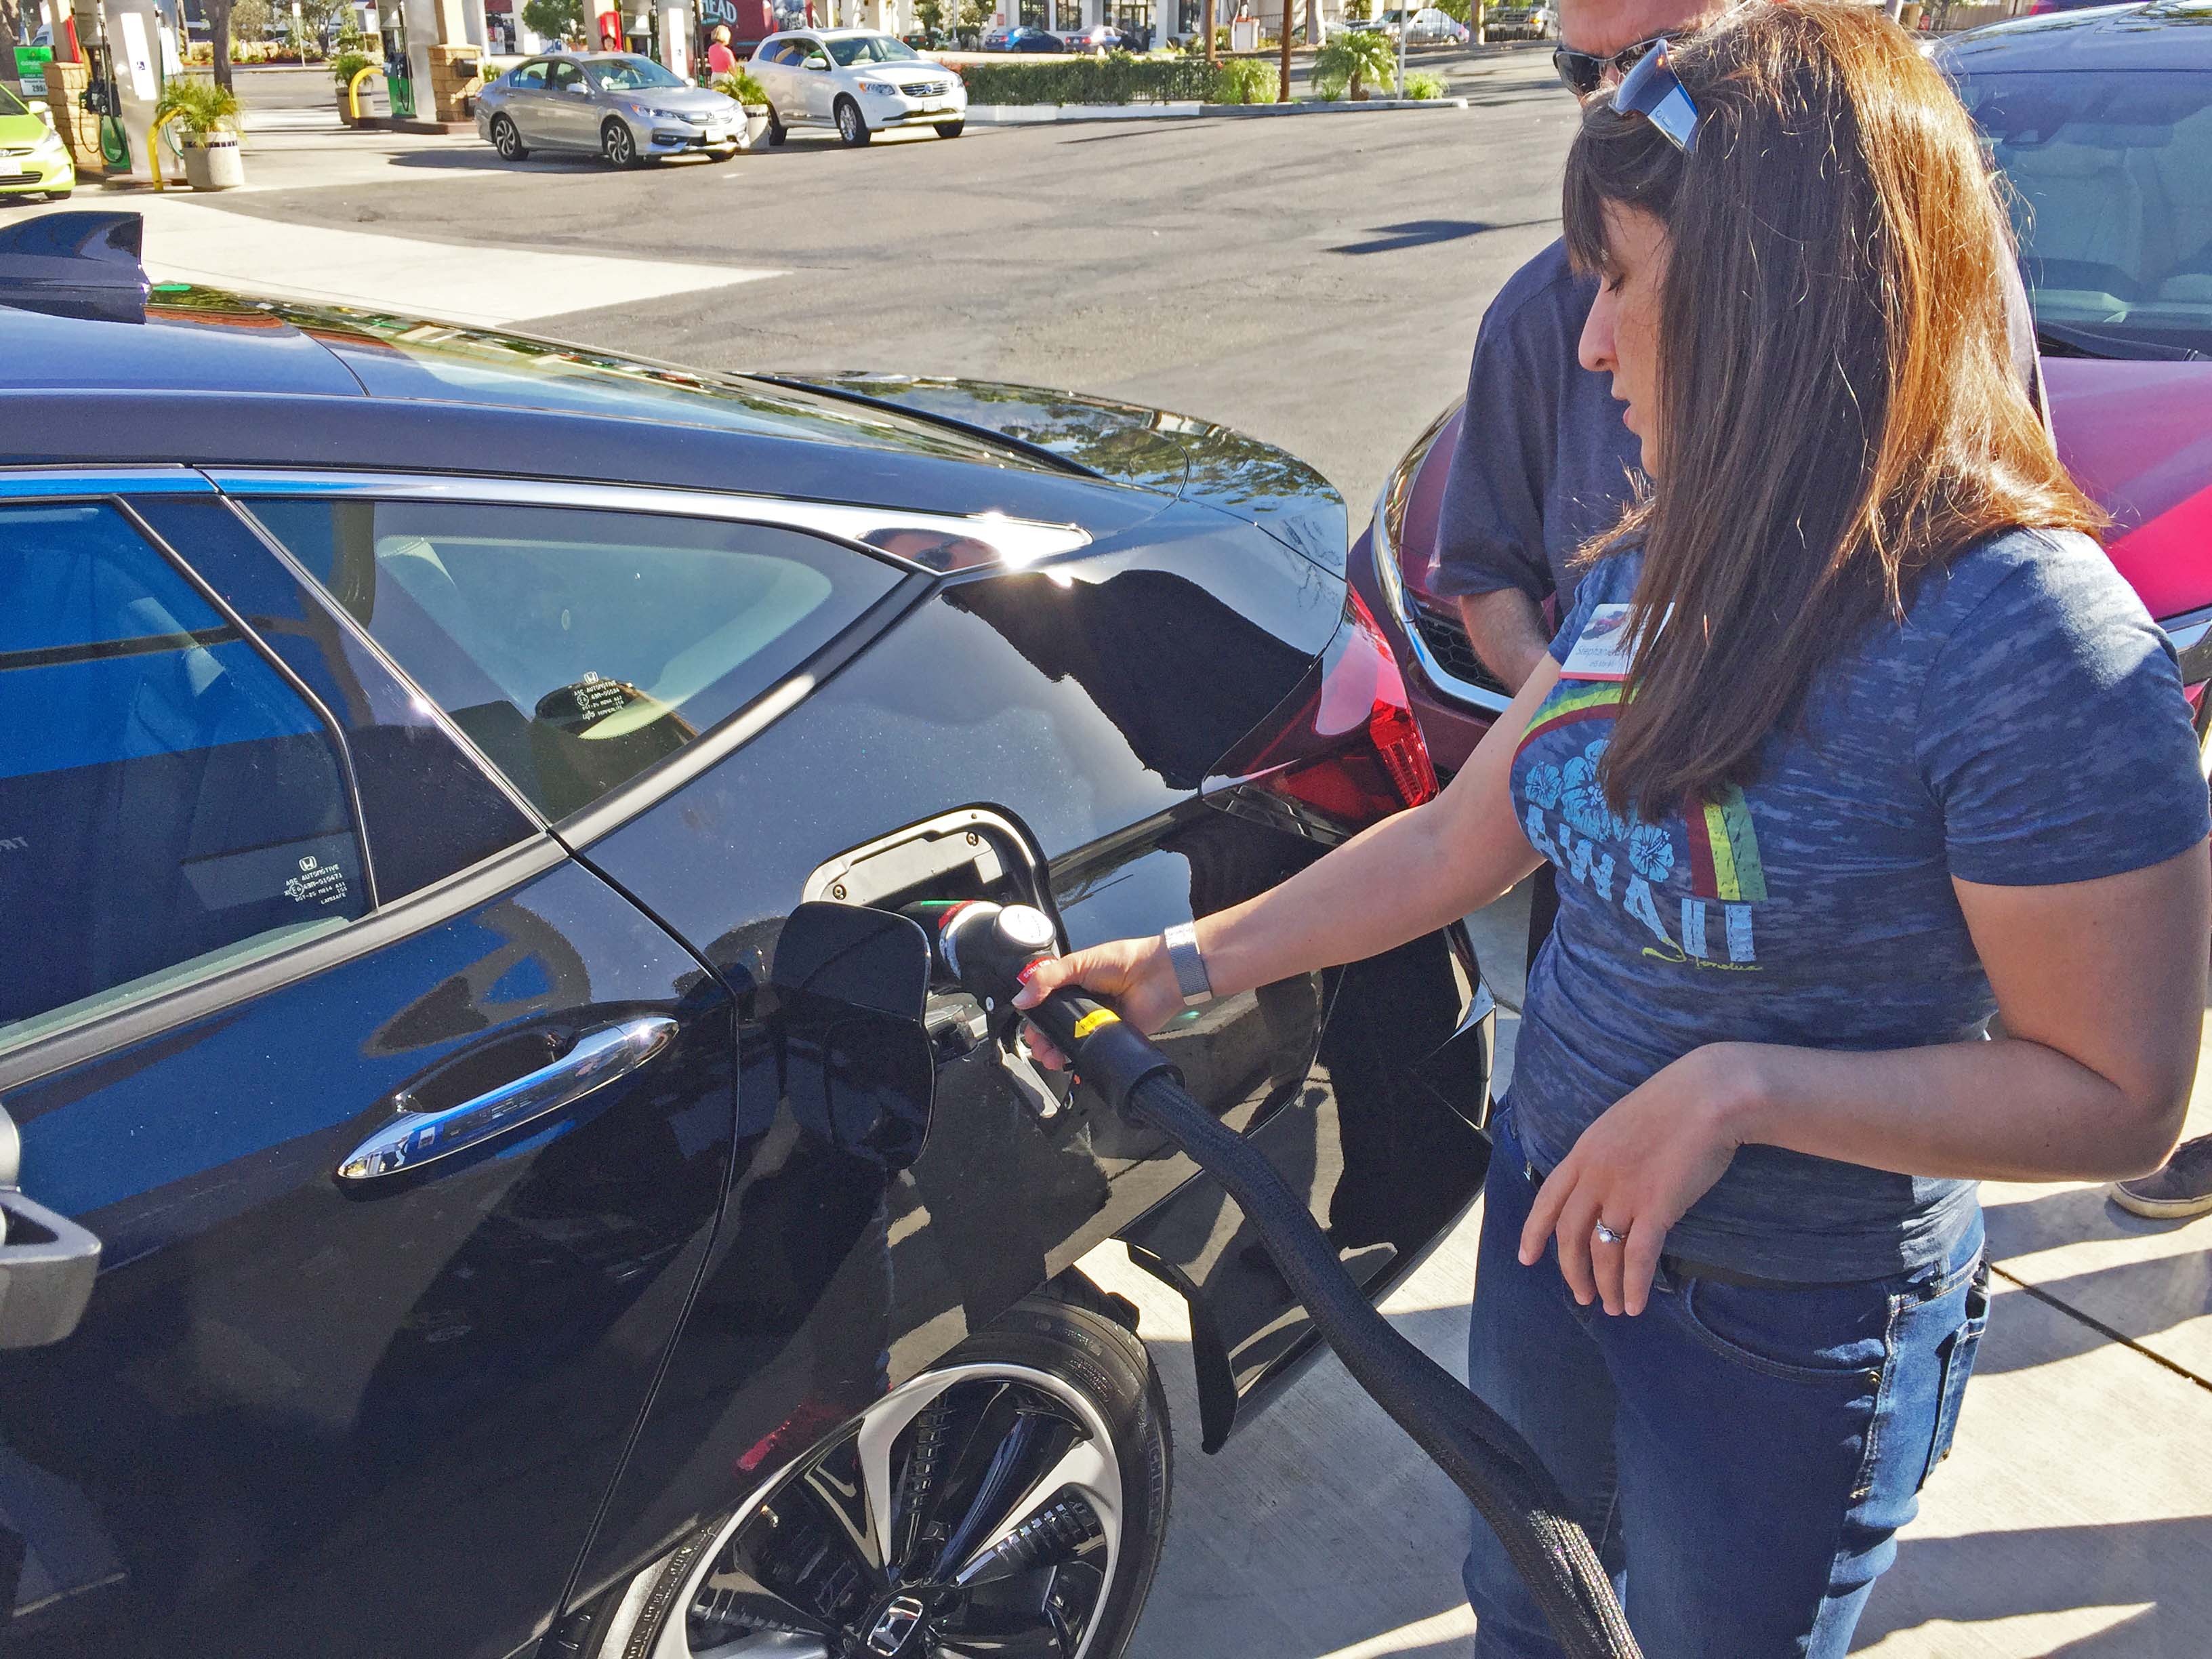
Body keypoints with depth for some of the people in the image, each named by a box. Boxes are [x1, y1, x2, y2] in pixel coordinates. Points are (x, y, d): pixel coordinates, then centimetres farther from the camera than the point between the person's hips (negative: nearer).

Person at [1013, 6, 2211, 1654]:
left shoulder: (2023, 633, -26)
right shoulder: (1655, 569, -3)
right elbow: (1459, 841, 3)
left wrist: (1742, 1086, -29)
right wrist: (1182, 965, 1)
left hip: (1790, 1332, -6)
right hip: (1550, 1215, 6)